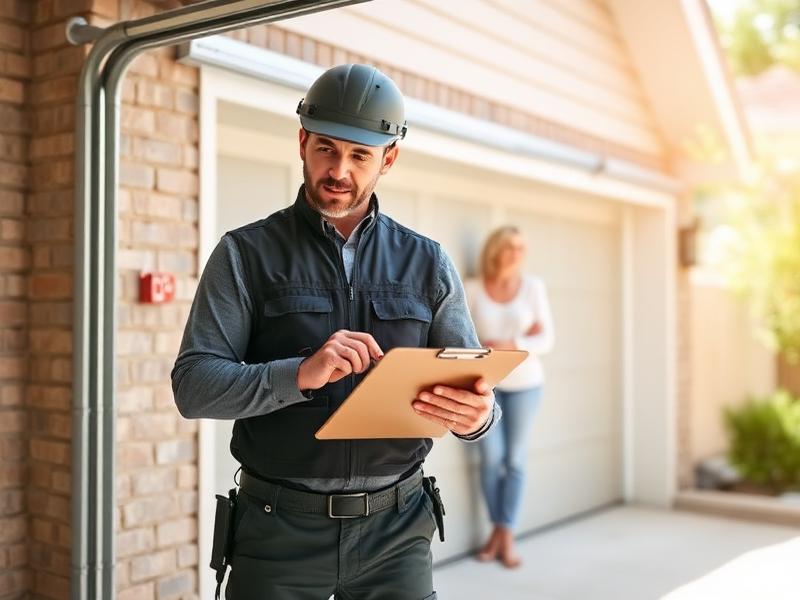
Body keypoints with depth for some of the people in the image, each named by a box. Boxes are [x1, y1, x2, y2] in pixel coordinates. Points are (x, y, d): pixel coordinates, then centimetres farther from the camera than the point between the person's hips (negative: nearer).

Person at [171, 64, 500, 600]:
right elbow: (193, 386, -9)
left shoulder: (428, 264, 5)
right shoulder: (247, 254, -1)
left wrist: (478, 414, -20)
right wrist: (299, 374, -25)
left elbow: (475, 387, 4)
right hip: (280, 529, -1)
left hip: (396, 530, 2)